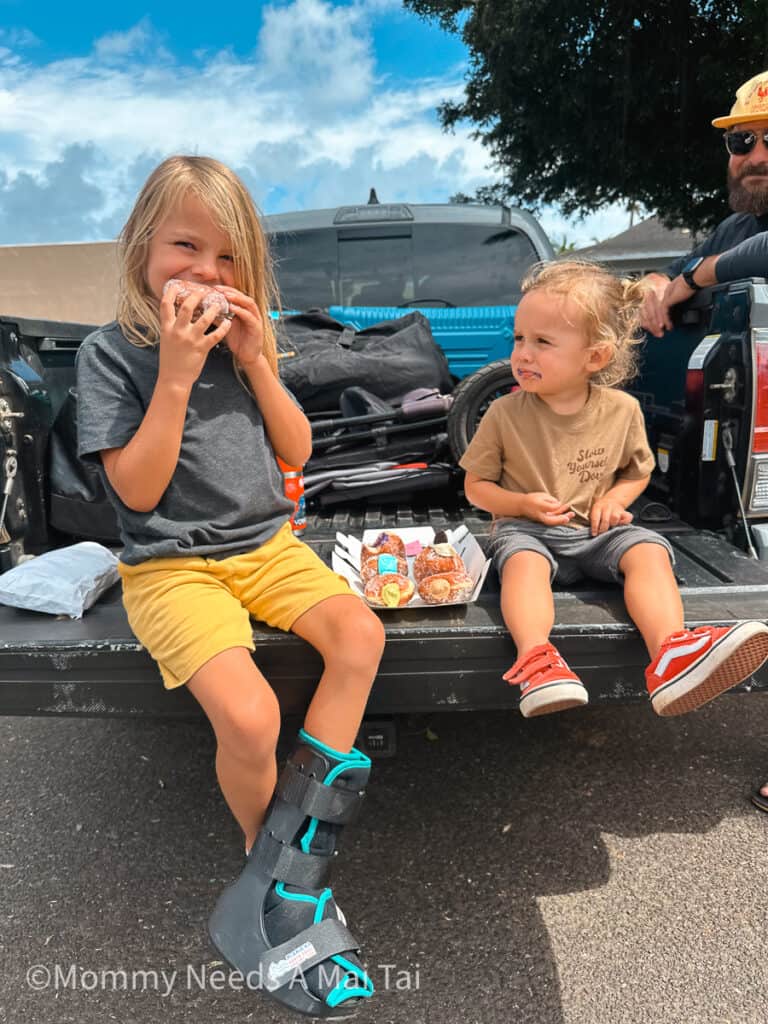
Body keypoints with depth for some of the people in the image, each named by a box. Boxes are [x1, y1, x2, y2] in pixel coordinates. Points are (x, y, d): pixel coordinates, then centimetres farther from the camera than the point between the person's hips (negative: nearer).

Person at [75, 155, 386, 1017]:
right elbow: (138, 489, -10)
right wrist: (175, 376, -17)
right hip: (172, 565, -4)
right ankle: (286, 869, 6)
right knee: (248, 715, -26)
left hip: (266, 544, 5)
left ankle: (285, 871, -11)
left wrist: (254, 362, -4)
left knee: (360, 634, -22)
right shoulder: (111, 352, -2)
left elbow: (295, 453, 8)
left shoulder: (241, 339, 12)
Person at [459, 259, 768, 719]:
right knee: (523, 560, -34)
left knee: (649, 551, -26)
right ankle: (536, 658, -50)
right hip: (527, 529, -1)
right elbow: (477, 486, 2)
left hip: (597, 530, 2)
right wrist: (524, 504, -16)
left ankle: (670, 655, -43)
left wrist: (615, 498, -7)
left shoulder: (622, 410, -2)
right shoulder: (505, 414, -6)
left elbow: (638, 470, 16)